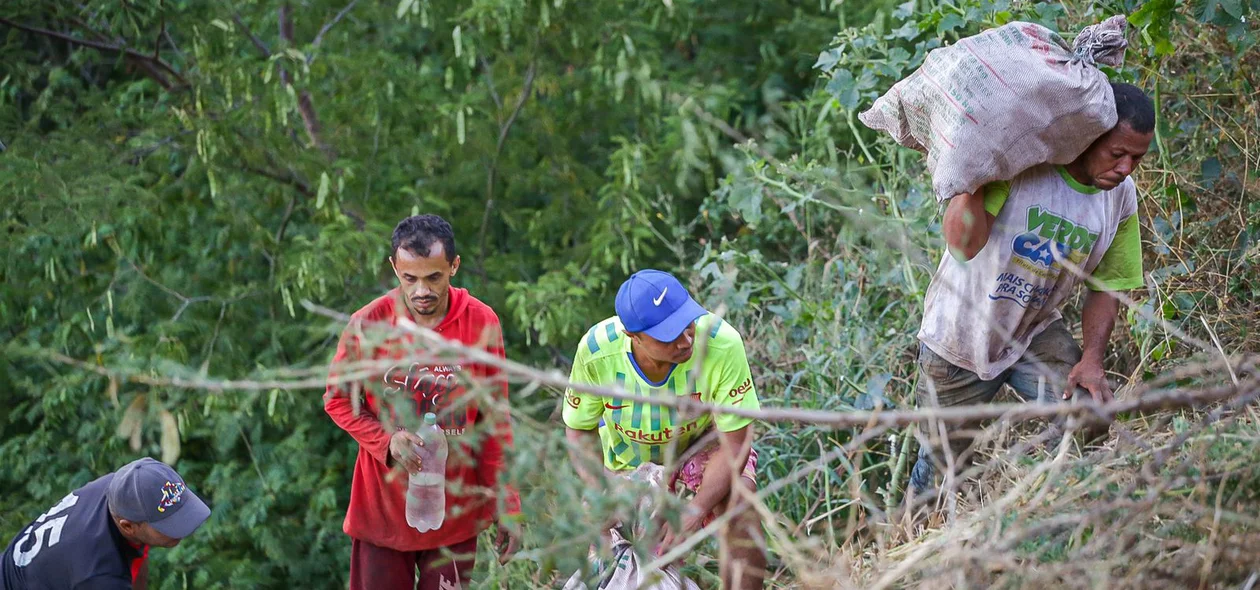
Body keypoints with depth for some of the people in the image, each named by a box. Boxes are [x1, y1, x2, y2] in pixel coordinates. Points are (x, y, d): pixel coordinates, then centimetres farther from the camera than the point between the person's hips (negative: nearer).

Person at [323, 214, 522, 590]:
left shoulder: (482, 323, -5)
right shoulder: (368, 325, -8)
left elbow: (494, 418, 1)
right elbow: (338, 400, 3)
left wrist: (507, 506, -1)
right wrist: (388, 442, -15)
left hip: (455, 513, 1)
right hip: (383, 508, 0)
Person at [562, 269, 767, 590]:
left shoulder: (722, 344, -38)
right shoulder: (595, 351, -33)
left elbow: (734, 444, -27)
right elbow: (579, 430, -14)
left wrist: (693, 515, -36)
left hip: (705, 441, -1)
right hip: (630, 455, 2)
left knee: (741, 515, -28)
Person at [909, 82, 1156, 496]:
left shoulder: (1121, 197, -5)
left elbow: (1106, 286, 5)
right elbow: (964, 244, -32)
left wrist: (1092, 359, -8)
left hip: (1035, 335, 4)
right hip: (960, 336, -4)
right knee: (942, 465, 8)